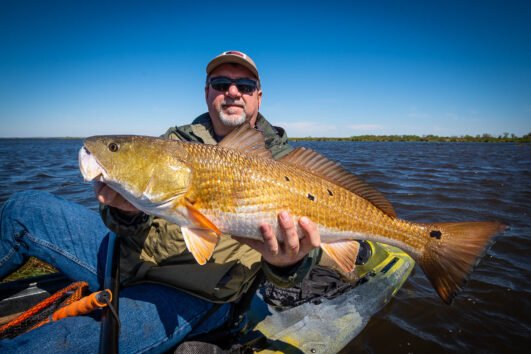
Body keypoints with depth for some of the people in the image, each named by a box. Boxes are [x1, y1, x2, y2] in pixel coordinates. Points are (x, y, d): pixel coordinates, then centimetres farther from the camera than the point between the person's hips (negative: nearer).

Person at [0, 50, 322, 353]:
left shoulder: (280, 161, -2)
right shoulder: (176, 139, 8)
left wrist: (289, 263, -36)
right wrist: (126, 210, -22)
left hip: (190, 295, -4)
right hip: (132, 255, 5)